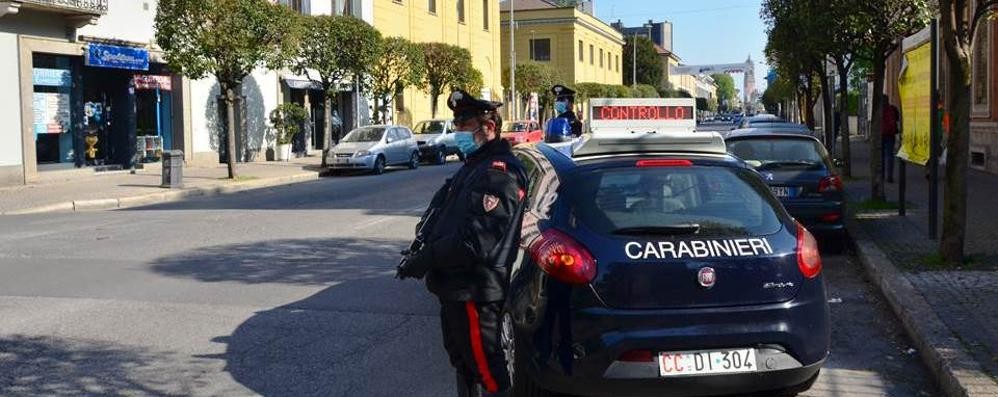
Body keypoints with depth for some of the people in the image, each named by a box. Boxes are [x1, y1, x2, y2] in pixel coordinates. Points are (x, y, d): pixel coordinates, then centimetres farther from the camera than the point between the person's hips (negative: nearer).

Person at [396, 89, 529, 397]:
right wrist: (425, 250, 5)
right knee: (463, 360, 23)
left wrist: (426, 259, -19)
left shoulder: (499, 172, -19)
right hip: (455, 288, 10)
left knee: (486, 369, -2)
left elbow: (476, 241, -27)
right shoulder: (475, 165, 15)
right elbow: (450, 220, 23)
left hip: (474, 293, -10)